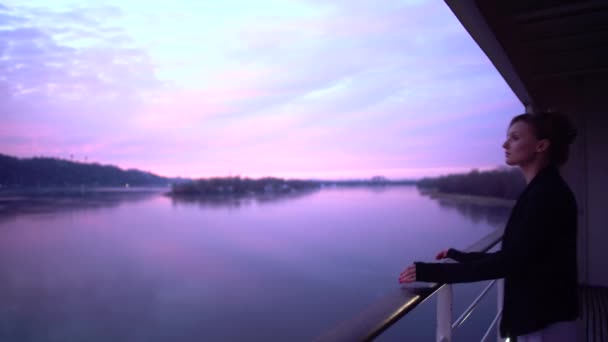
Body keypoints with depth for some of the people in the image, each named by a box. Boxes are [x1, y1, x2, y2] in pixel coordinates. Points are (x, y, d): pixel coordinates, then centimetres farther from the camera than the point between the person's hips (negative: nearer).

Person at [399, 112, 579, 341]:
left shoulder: (547, 193, -21)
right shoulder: (543, 190, 9)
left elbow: (507, 262, -26)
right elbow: (515, 257, 13)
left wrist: (431, 272, -27)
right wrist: (459, 256, 16)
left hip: (545, 323, -9)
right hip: (537, 316, 9)